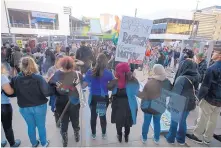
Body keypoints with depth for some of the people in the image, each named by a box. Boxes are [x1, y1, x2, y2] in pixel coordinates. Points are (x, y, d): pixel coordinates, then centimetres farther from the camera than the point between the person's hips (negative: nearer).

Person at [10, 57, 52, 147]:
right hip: (39, 106, -2)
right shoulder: (38, 78, -22)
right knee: (41, 126, 18)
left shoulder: (16, 79, -13)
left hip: (24, 108, 3)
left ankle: (34, 143, 45)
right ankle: (44, 143, 39)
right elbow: (47, 92, -23)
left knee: (31, 126, 23)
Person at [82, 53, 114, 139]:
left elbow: (83, 85, -7)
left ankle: (93, 134, 35)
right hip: (104, 98, 0)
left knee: (93, 116, 17)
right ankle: (103, 134, 36)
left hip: (93, 98, 0)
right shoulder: (108, 73, -12)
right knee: (103, 116, 18)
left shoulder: (90, 72, -11)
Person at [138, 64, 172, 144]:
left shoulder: (150, 82, -25)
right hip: (160, 107, 3)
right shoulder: (167, 82, -10)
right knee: (157, 122, 22)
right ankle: (156, 139, 38)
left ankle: (144, 138, 34)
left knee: (146, 122, 15)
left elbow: (143, 95, -19)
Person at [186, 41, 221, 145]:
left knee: (203, 119, 9)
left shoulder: (212, 68, -21)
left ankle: (197, 136, 25)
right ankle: (207, 138, 32)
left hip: (209, 99, -7)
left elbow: (205, 85, -20)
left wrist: (199, 97, -9)